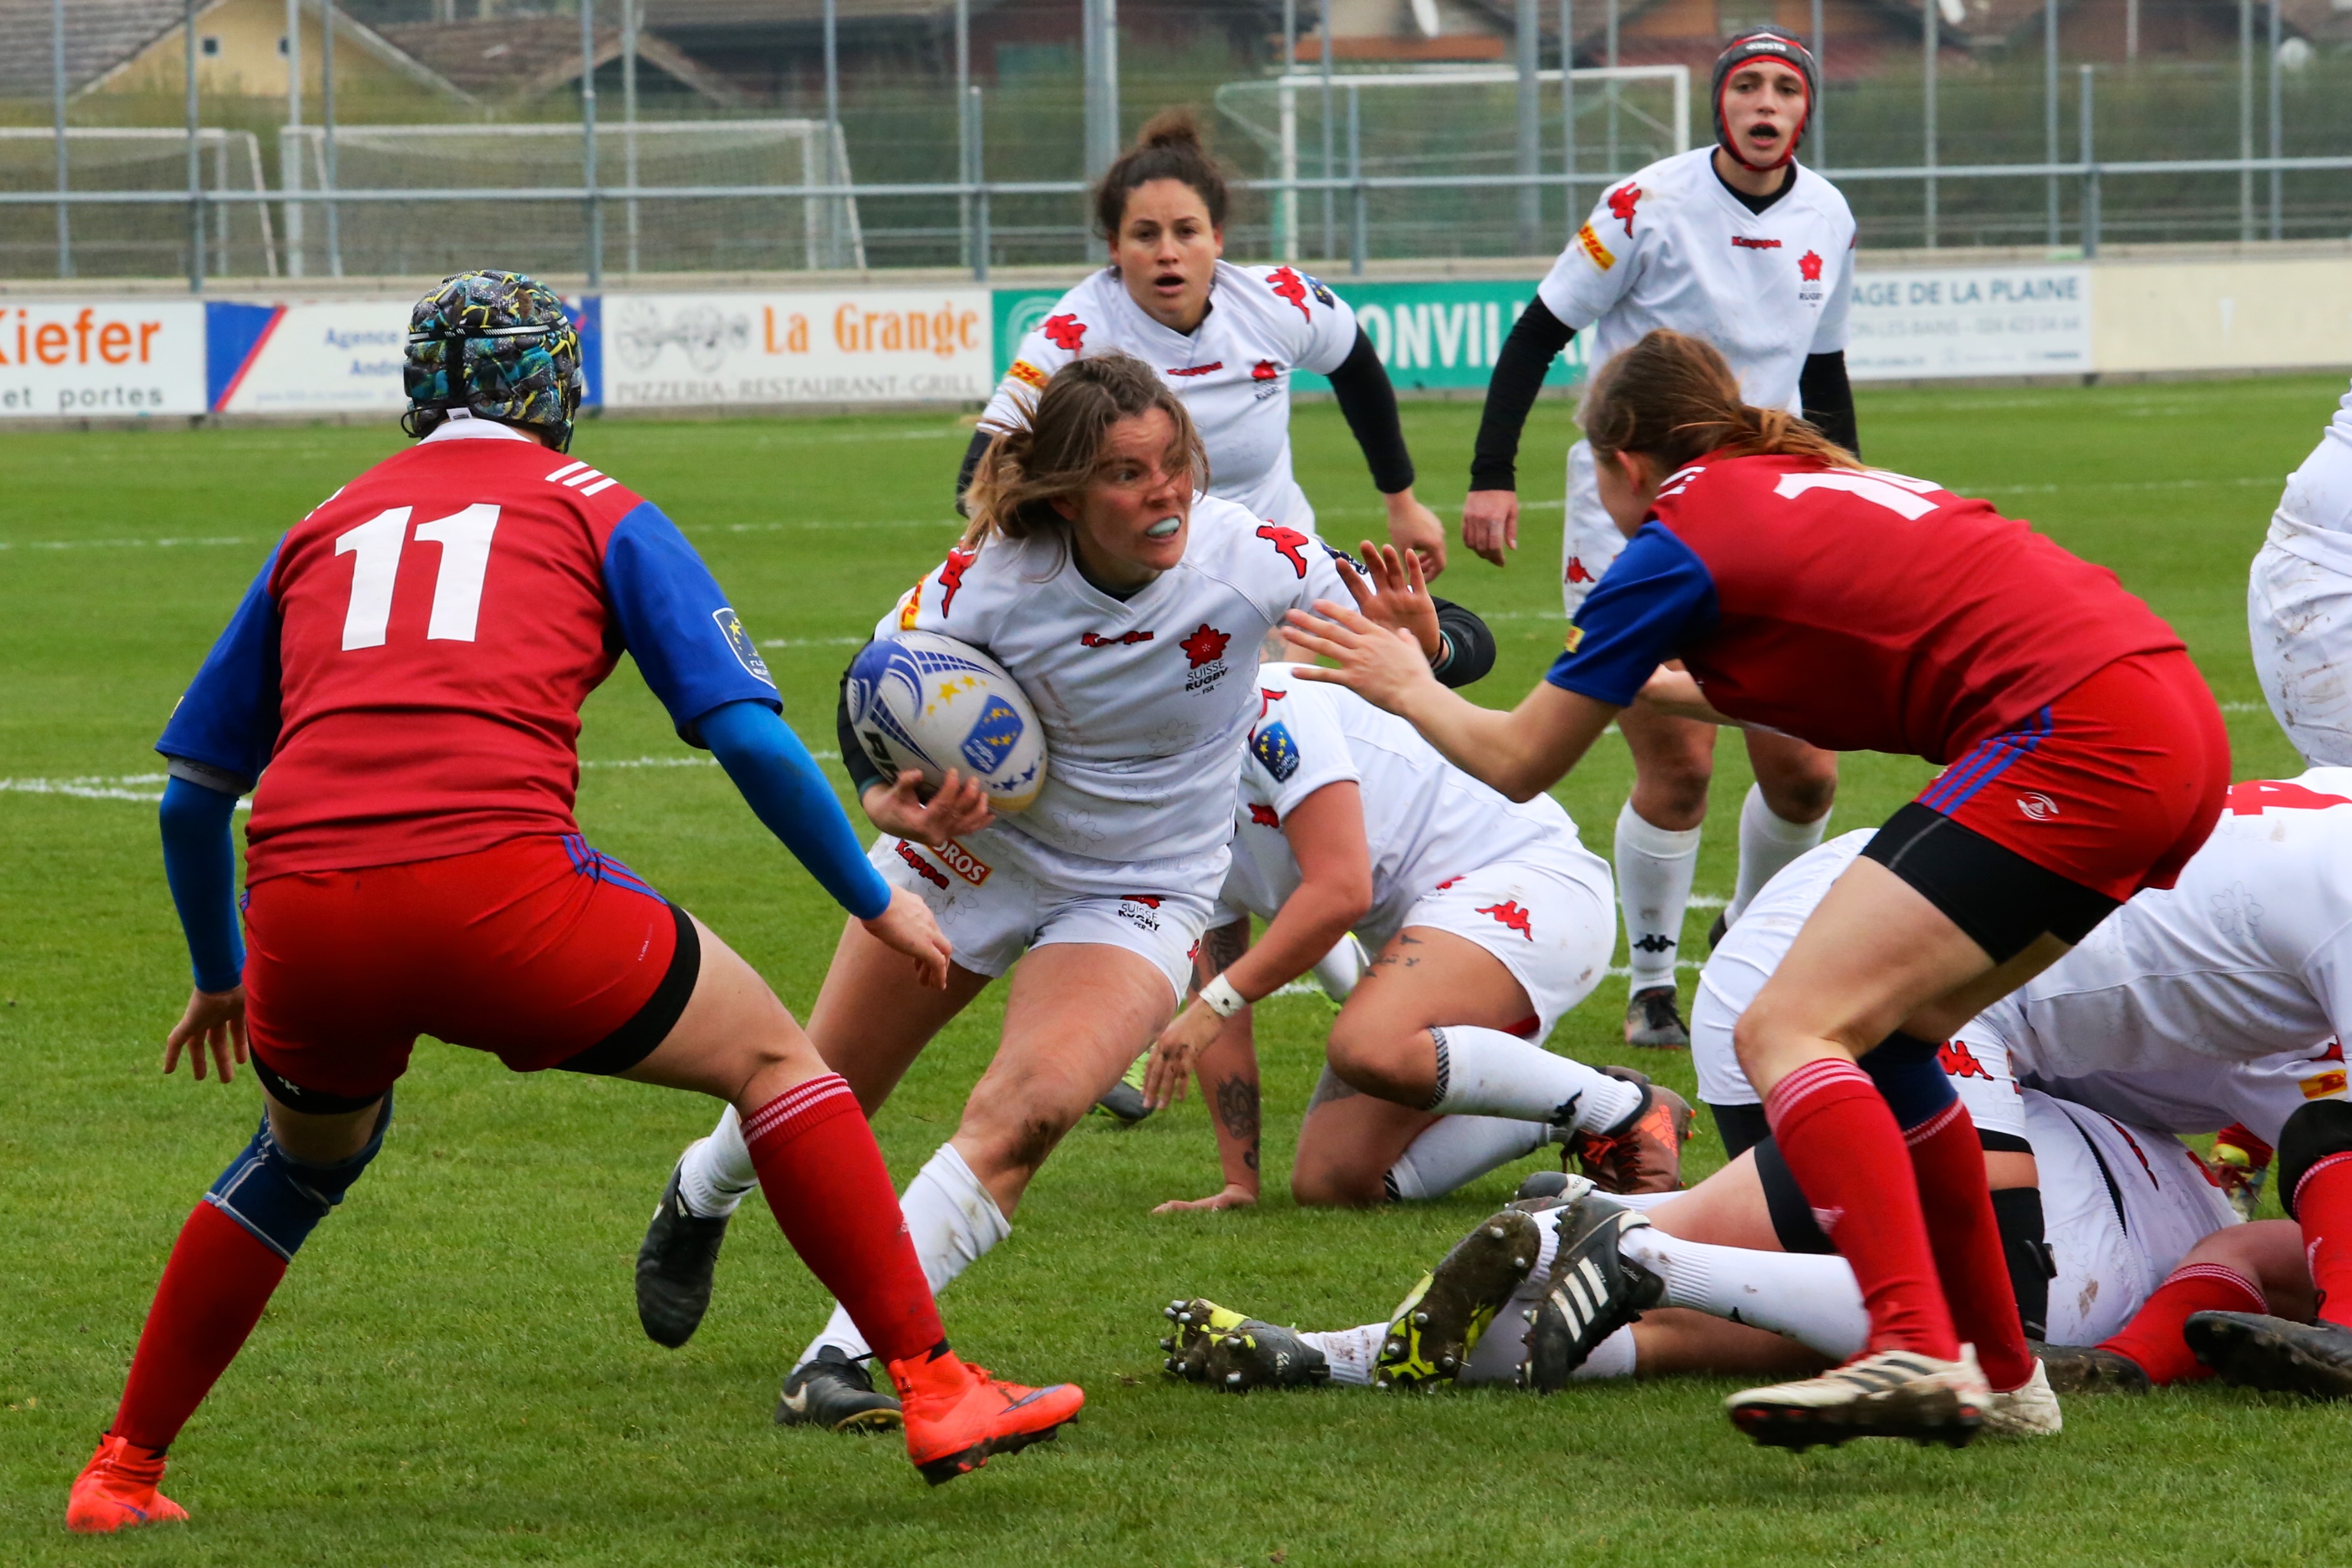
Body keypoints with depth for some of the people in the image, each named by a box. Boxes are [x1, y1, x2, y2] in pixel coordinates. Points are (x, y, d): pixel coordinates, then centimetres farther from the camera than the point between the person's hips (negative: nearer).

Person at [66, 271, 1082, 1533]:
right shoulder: (594, 510, 17)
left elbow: (191, 791, 29)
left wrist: (217, 976, 43)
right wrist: (877, 904, 19)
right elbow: (747, 732, 8)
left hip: (302, 906, 4)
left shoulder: (323, 529, 27)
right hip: (496, 883, -4)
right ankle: (935, 1391, 10)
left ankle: (121, 1471, 34)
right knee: (769, 1056, 17)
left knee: (309, 1151, 33)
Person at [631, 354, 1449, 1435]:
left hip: (1139, 894, -1)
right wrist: (890, 798, -35)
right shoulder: (990, 578, -25)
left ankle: (848, 1356, -22)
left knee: (1026, 1111, -27)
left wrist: (1410, 638, -43)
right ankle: (700, 1199, 51)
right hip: (970, 850, 1)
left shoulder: (1252, 564, -25)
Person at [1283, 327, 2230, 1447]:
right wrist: (1650, 684, 59)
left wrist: (1405, 686, 30)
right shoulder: (1818, 483, 26)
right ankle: (1996, 1371, 22)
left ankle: (1918, 1355, -29)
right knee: (1875, 1034, 19)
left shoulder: (1678, 542, 3)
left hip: (2076, 744, -9)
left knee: (1787, 1031, -12)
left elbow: (1518, 763, 12)